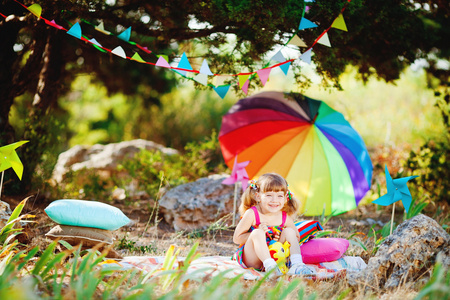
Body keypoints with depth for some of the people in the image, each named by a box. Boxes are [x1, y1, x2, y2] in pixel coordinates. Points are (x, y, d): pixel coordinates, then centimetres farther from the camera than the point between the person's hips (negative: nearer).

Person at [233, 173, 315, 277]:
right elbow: (236, 239, -10)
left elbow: (297, 238, 15)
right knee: (257, 233, -29)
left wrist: (281, 239, -9)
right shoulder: (252, 214, -14)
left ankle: (297, 265, -25)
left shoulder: (285, 218, -3)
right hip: (252, 260, -4)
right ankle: (270, 267, -43)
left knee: (290, 231, -8)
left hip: (275, 257, 4)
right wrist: (258, 233, -25)